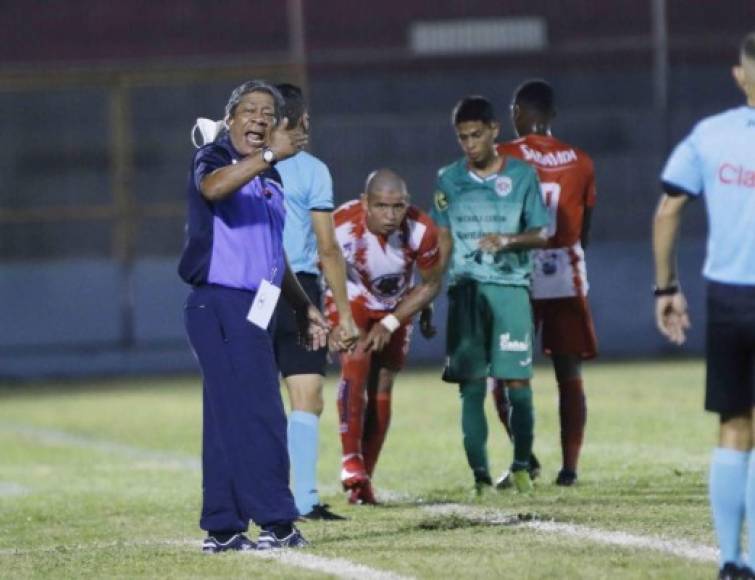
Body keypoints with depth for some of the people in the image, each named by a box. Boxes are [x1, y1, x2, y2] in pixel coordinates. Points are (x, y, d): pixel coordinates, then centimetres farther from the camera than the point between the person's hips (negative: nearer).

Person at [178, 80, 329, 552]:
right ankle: (277, 523, -12)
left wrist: (304, 306, 29)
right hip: (221, 304, -9)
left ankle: (223, 528, 12)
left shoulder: (270, 180, 20)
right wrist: (269, 155, -38)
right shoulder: (215, 159, -5)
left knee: (230, 421, 10)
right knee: (259, 416, -12)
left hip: (252, 310, 9)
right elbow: (212, 186, -32)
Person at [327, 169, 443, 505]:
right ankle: (351, 462, -28)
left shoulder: (421, 231, -27)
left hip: (395, 309, 2)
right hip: (350, 302, -2)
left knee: (381, 389, 3)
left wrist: (390, 324, -16)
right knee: (356, 366, -25)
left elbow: (431, 285, -11)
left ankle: (364, 479, 12)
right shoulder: (341, 227, -34)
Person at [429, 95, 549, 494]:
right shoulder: (448, 179, 10)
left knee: (518, 382, -5)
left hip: (510, 286, -1)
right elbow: (443, 241, 13)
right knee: (471, 387, -1)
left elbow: (540, 234, 4)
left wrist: (508, 240, -15)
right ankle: (480, 475, 2)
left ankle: (521, 466, 8)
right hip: (465, 289, 1)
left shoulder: (522, 176, 4)